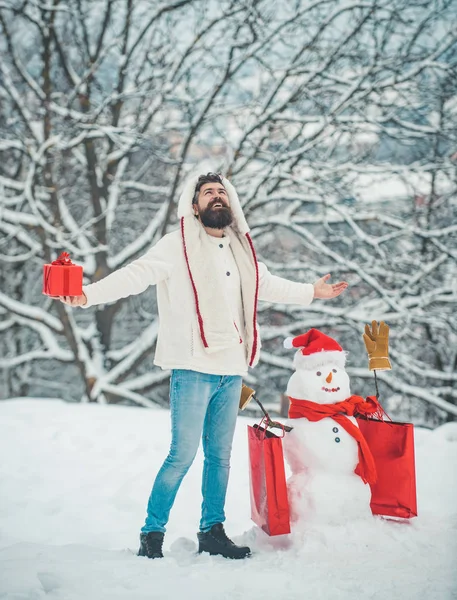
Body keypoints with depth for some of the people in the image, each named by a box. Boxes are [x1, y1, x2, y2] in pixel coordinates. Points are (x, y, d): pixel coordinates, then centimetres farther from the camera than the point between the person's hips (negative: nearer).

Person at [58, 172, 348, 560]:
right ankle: (152, 533, 5)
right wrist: (88, 294, -30)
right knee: (183, 454, -8)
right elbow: (138, 274, -15)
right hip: (193, 369, -6)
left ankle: (213, 531, 25)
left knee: (220, 455, 13)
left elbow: (267, 284, 33)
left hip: (231, 371, 6)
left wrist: (312, 293, 42)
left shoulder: (241, 250, 16)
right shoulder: (178, 245, -4)